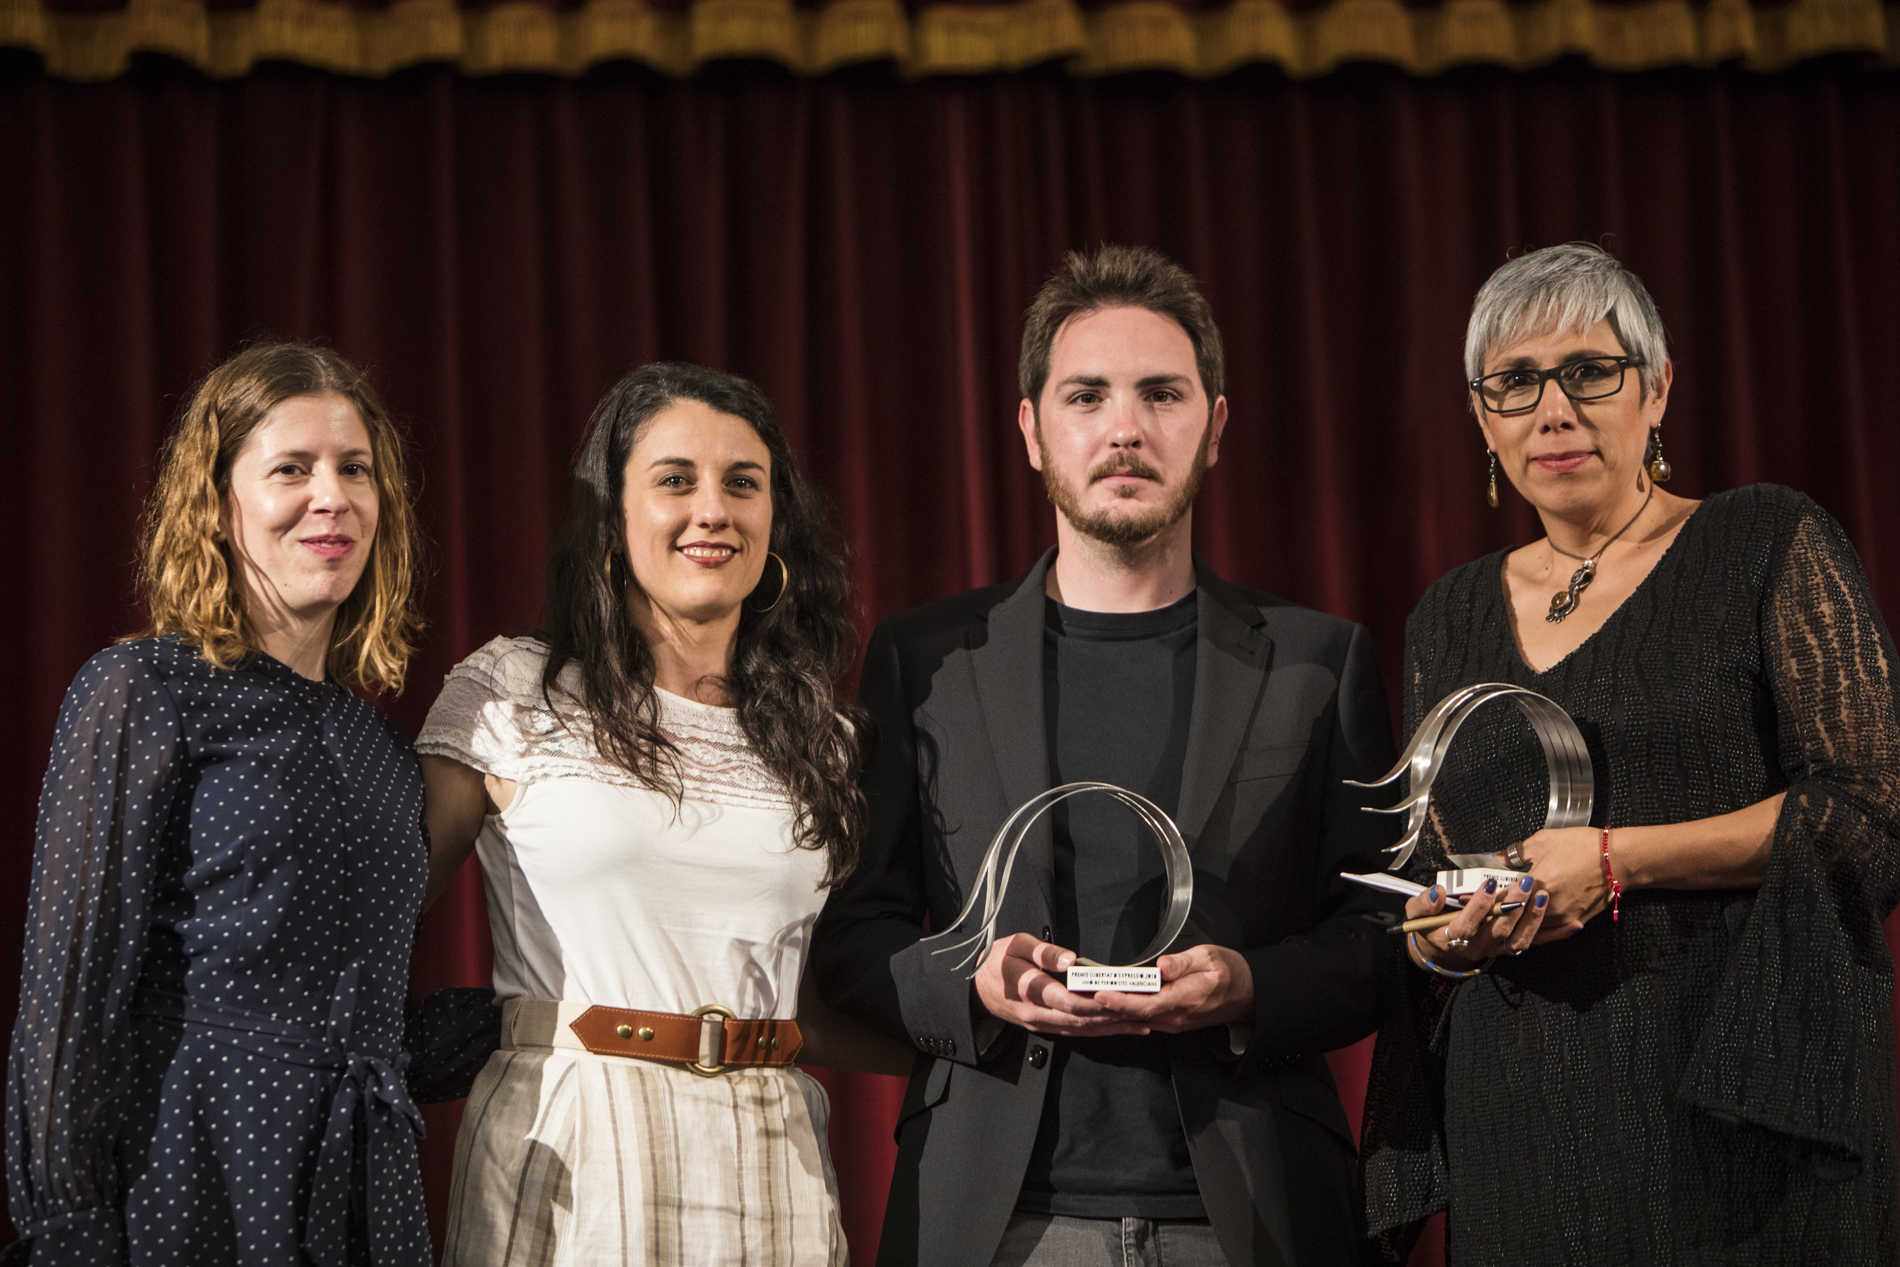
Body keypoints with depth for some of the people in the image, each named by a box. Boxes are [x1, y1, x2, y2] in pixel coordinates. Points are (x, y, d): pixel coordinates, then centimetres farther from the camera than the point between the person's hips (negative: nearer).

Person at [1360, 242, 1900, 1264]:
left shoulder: (1770, 546, 2)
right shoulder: (1451, 621, 16)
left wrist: (1618, 861, -14)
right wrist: (1446, 939, -3)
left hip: (1740, 1105, -4)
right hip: (1515, 1122, 4)